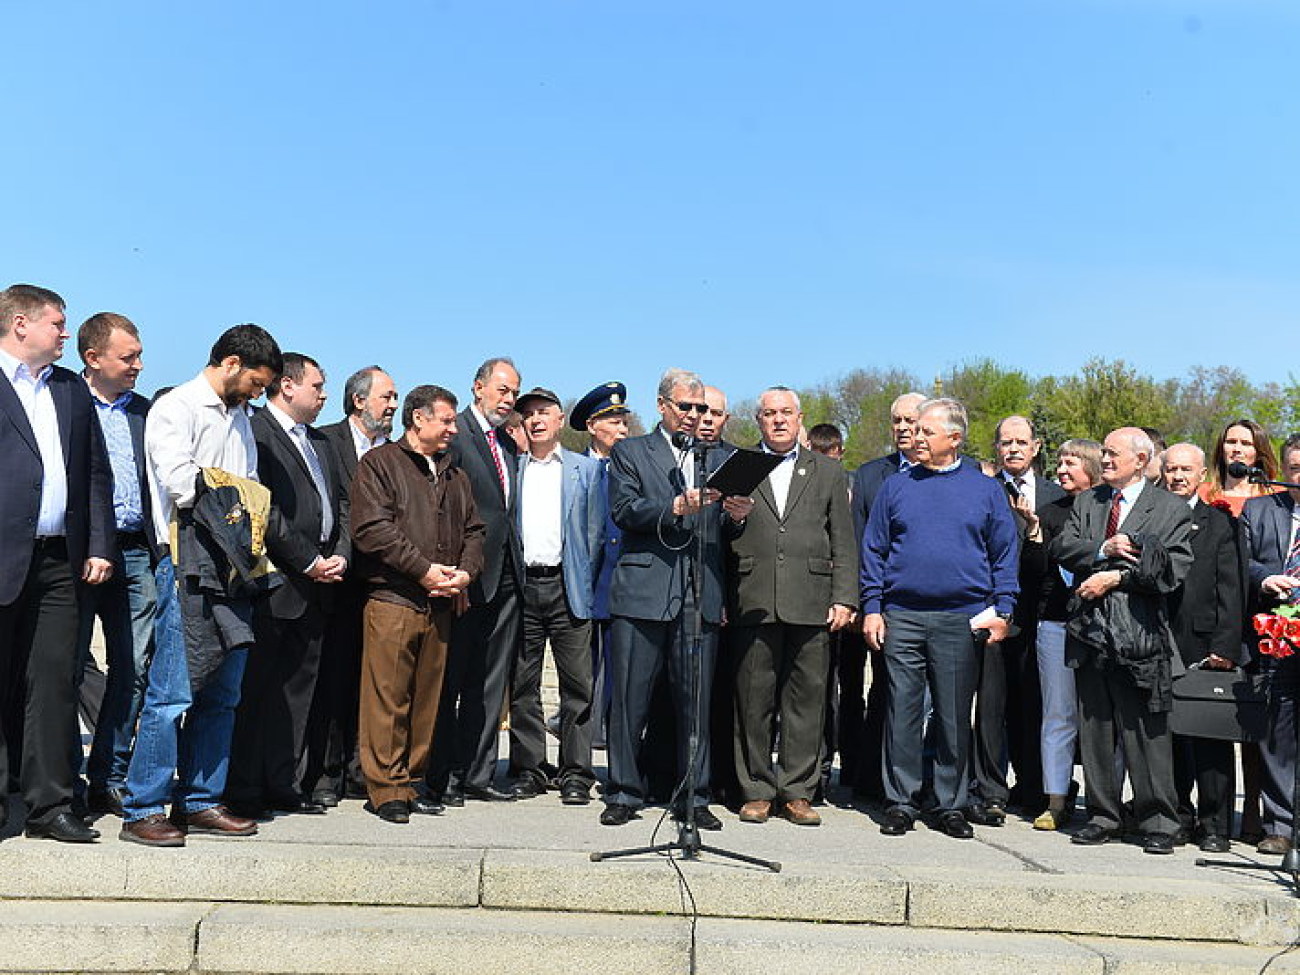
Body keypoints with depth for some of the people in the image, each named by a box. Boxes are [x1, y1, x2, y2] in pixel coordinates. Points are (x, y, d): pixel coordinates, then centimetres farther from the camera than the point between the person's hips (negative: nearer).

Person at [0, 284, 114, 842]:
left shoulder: (73, 389, 18)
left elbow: (96, 474, 18)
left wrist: (98, 546, 9)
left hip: (59, 561, 5)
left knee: (55, 683, 5)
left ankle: (49, 804, 12)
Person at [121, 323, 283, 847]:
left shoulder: (239, 417, 21)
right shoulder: (175, 407, -2)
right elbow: (179, 482, -15)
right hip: (189, 567, -8)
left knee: (221, 696, 9)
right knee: (172, 694, -7)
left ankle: (199, 802, 17)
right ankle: (142, 810, 1)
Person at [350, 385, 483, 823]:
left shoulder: (455, 475, 21)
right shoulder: (379, 464, 1)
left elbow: (473, 530, 20)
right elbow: (372, 528, -10)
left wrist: (465, 571, 0)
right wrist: (424, 569, -13)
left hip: (440, 604, 6)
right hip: (392, 601, -6)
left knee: (427, 697, 9)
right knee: (387, 696, -4)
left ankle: (412, 781, 19)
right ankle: (385, 789, 4)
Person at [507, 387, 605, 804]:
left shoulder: (587, 469, 9)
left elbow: (596, 530, 6)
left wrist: (586, 580, -1)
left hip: (568, 586, -2)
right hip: (522, 586, 2)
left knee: (578, 684, -2)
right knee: (523, 684, 6)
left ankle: (575, 774, 6)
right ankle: (527, 770, 15)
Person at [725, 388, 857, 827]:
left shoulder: (827, 472, 16)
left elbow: (844, 543, 10)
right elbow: (718, 539, 8)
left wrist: (844, 599, 1)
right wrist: (733, 518, -13)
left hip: (811, 605, 1)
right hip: (752, 604, -1)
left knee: (807, 700, 3)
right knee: (753, 700, 3)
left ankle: (797, 792, 13)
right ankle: (757, 791, 14)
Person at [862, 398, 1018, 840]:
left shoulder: (985, 489, 7)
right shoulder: (896, 487, 9)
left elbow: (1004, 554, 7)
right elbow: (873, 551, 8)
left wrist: (1001, 610, -1)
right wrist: (871, 608, 0)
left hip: (962, 619, -1)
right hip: (901, 616, 1)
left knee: (955, 716, 6)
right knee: (902, 711, 2)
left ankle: (951, 805, 17)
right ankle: (901, 802, 12)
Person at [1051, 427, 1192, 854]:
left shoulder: (1172, 509, 3)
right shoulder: (1086, 503, 16)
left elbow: (1173, 568, -7)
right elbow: (1061, 548, 5)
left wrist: (1115, 577, -11)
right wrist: (1102, 550, -12)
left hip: (1140, 634, -4)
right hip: (1091, 631, 4)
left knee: (1147, 732, -1)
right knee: (1094, 729, 9)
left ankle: (1157, 823, 11)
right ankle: (1103, 816, 20)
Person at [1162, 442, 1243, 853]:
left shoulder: (1219, 524, 5)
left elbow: (1230, 591, -1)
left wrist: (1224, 646, -9)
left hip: (1203, 645, -2)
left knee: (1210, 740, 0)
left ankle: (1214, 823, 10)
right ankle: (1178, 815, 21)